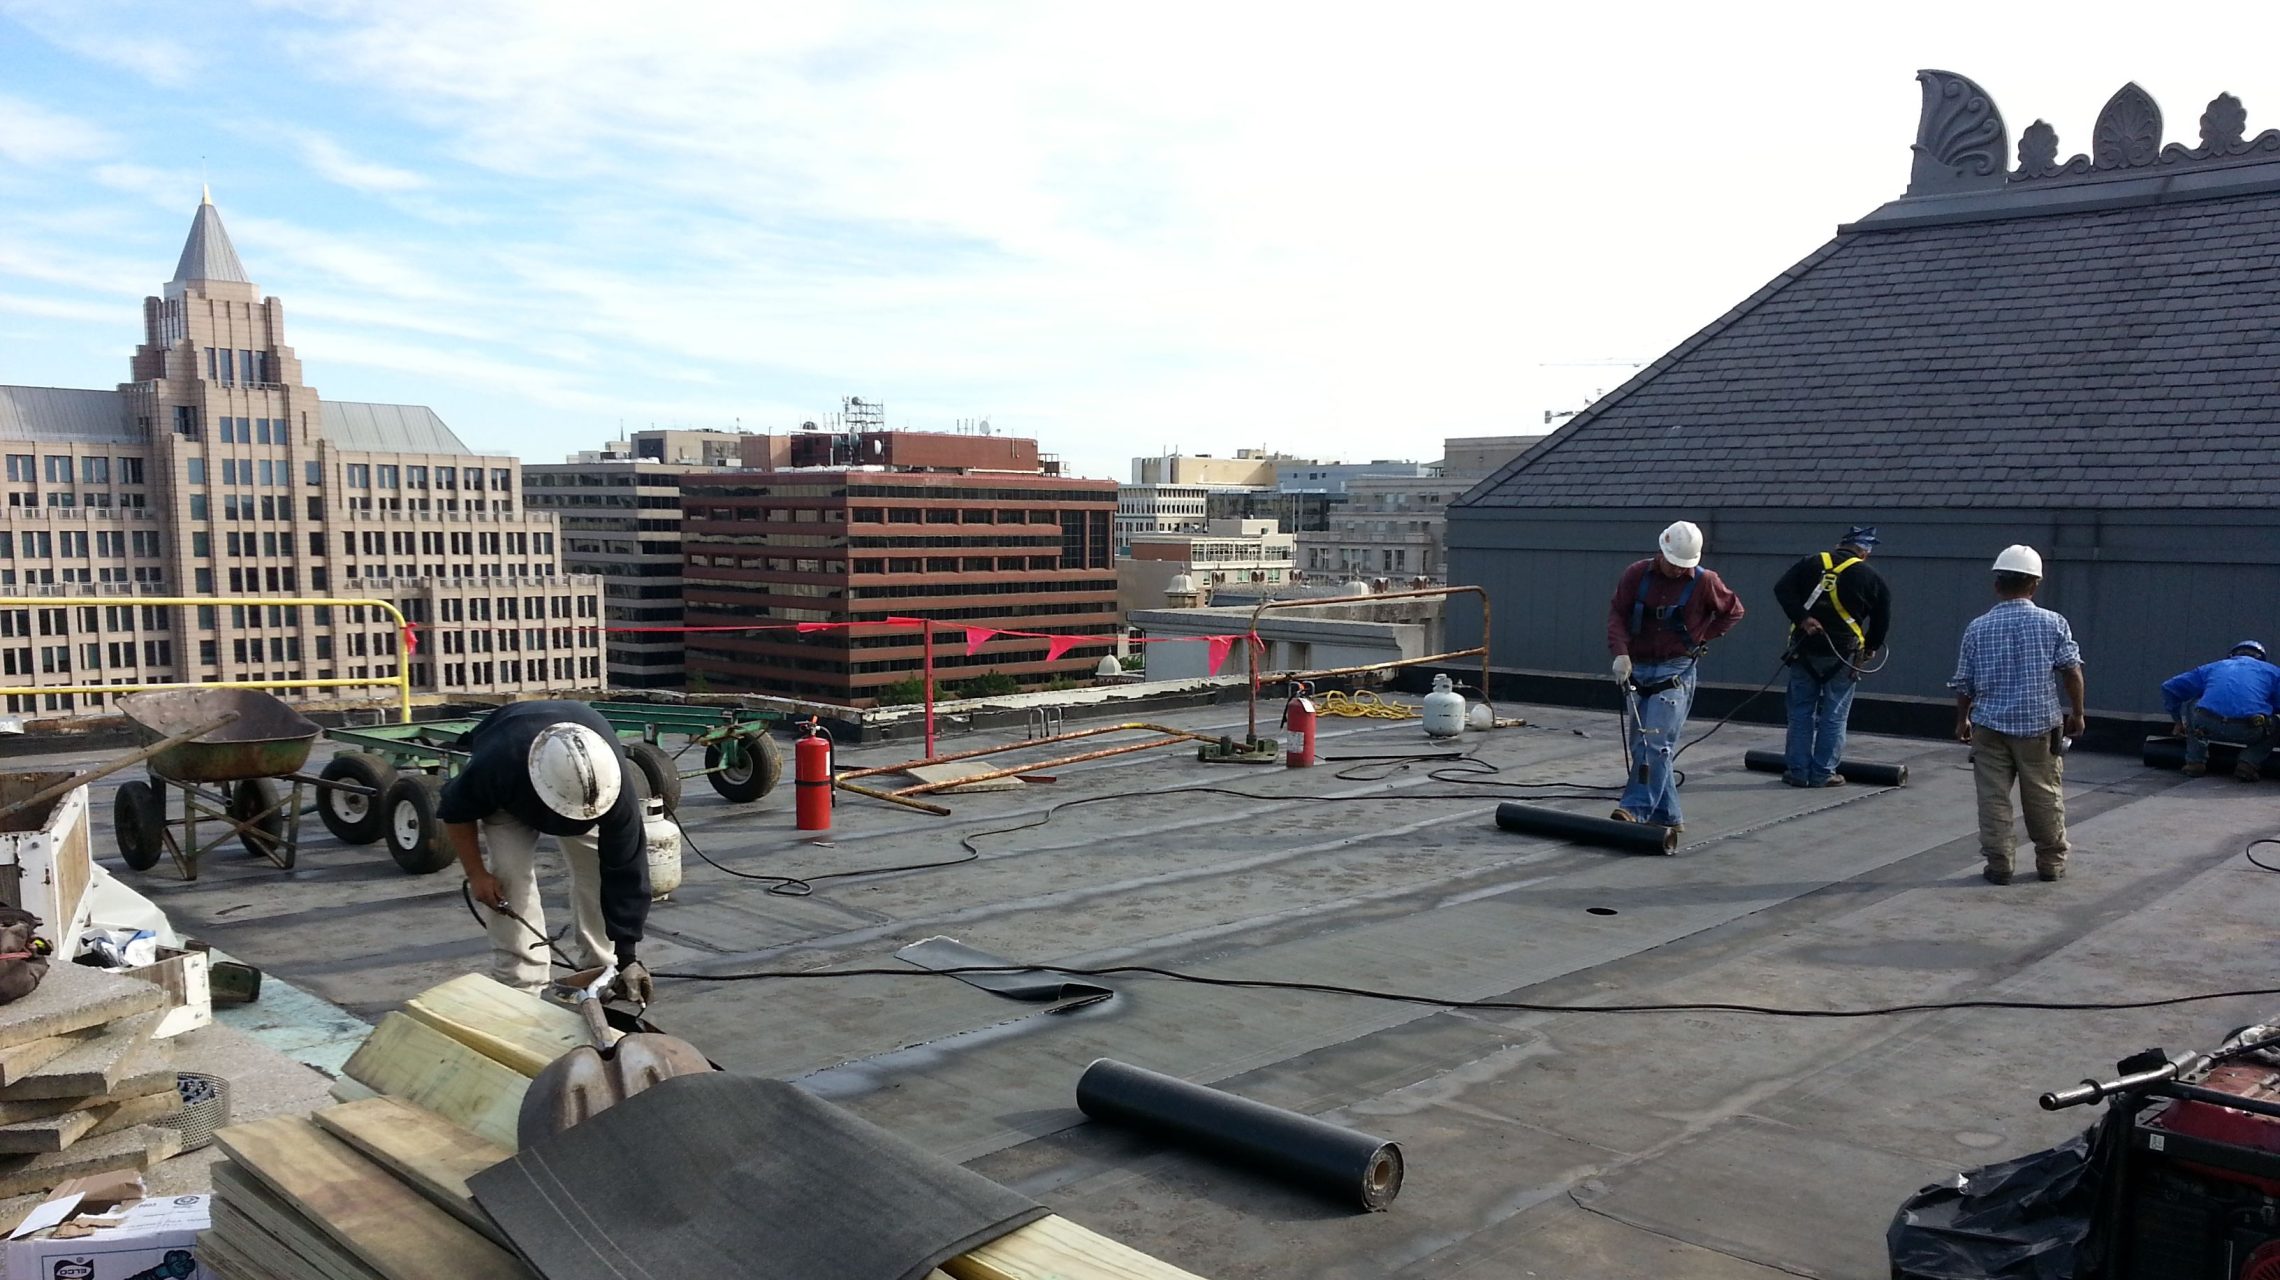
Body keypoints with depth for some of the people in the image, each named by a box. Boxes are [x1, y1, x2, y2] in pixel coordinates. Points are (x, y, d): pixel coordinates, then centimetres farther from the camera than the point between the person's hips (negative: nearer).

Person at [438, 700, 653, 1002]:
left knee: (598, 868, -10)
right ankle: (521, 987, -8)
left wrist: (627, 957, -37)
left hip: (579, 777, 1)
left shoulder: (610, 779, -42)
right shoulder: (495, 766, -46)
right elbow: (455, 812, -21)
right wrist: (476, 873, -19)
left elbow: (625, 871, -37)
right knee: (512, 875, -17)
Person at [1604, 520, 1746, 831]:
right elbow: (1617, 613, 0)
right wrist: (1621, 653, -14)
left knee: (1656, 743, -16)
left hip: (1675, 673, -4)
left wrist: (1702, 637, 2)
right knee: (1639, 745, 6)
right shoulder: (1637, 574, 0)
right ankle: (1667, 816, 14)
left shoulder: (1705, 581, -4)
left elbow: (1734, 611, 11)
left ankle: (1636, 808, -19)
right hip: (1638, 669, 4)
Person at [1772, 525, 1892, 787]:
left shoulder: (1811, 563, 4)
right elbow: (1882, 618, 7)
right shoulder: (1869, 577, -1)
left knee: (1801, 712, 9)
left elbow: (1782, 589, -7)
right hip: (1843, 656, -2)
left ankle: (1797, 771, 10)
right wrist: (1871, 648, 22)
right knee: (1833, 716, 5)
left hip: (1805, 651, 2)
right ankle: (1823, 773, 7)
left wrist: (1801, 619, -11)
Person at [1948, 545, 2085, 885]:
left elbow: (1963, 683, 5)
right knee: (2045, 796, 12)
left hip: (1990, 725, 0)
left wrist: (1962, 720, 18)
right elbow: (2072, 671, -7)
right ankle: (2051, 861, 22)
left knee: (1993, 797, 5)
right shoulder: (2053, 623, -4)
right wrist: (2077, 713, 5)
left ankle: (1998, 864, 6)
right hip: (2039, 725, 0)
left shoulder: (1978, 627, 0)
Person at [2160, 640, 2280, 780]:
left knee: (2189, 706, 34)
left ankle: (2195, 761, 22)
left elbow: (2169, 687, 36)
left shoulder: (2212, 668, 34)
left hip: (2208, 725, 1)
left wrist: (2180, 720, 49)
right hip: (2250, 731, -1)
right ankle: (2249, 762, 9)